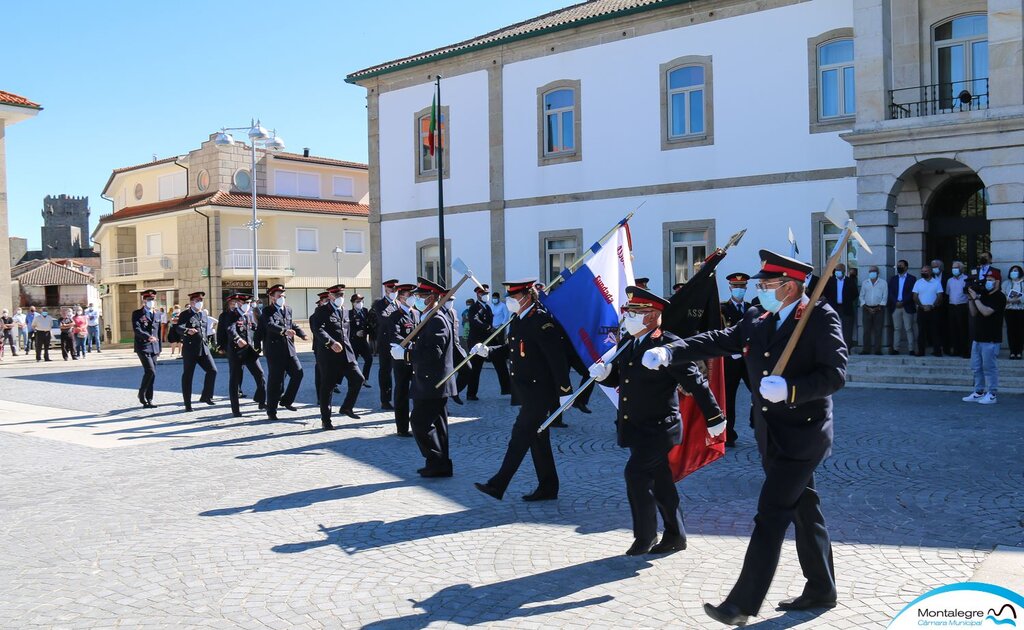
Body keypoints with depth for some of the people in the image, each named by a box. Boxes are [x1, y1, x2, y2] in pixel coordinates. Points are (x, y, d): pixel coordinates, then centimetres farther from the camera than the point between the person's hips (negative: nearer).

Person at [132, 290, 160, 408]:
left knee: (152, 374, 6)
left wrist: (159, 348, 15)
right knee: (150, 371, -16)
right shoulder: (137, 314, -1)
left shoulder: (156, 314, 16)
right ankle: (142, 394, 2)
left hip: (154, 348, 6)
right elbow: (136, 329, -15)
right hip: (143, 347, -6)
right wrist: (148, 337, -30)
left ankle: (148, 400, 13)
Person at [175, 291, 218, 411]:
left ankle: (206, 396, 13)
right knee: (187, 375, 1)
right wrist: (187, 331, -42)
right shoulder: (185, 314, -6)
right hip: (190, 349, -6)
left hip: (203, 347, 6)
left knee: (212, 370, -2)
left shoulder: (204, 313, 13)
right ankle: (187, 404, 6)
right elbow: (178, 327, -22)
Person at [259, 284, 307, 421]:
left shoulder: (288, 309, 14)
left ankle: (286, 400, 18)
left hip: (289, 348, 6)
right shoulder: (267, 311, -6)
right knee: (275, 380, -2)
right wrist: (284, 330, -41)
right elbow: (271, 325, -24)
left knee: (298, 373, 0)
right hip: (274, 349, -6)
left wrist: (302, 334, 4)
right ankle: (271, 411, 9)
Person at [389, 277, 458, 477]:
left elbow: (433, 353, -26)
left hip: (432, 385, -10)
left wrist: (405, 354, -22)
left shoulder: (437, 320, -17)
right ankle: (440, 466, 21)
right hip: (435, 385, 10)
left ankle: (438, 463, 0)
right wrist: (413, 346, 4)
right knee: (436, 424, 14)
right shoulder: (432, 319, 15)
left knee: (420, 423, -7)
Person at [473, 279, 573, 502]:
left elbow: (557, 358, -20)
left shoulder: (541, 320, -17)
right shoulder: (517, 319, 12)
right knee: (537, 438, 13)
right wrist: (487, 350, -1)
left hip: (539, 390, -10)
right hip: (526, 390, 10)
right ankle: (548, 487, 21)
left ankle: (498, 485, -3)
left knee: (521, 435, -6)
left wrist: (564, 391, -20)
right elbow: (509, 349, 17)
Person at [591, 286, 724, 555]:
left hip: (659, 428, -8)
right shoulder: (626, 342, 6)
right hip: (635, 428, 8)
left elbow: (696, 383, -15)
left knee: (635, 473, -15)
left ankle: (645, 536, 2)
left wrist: (714, 419, -11)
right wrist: (603, 373, -6)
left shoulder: (669, 345, -18)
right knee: (660, 482, 16)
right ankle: (675, 536, 30)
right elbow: (618, 378, 17)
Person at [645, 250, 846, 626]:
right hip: (772, 437, 7)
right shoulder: (757, 322, 9)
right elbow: (718, 341, 5)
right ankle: (821, 590, 32)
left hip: (802, 435, -7)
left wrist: (789, 389, -31)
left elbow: (835, 374, -18)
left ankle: (743, 603, -4)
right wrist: (670, 352, -7)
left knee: (770, 516, -8)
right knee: (804, 511, 18)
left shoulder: (821, 318, -11)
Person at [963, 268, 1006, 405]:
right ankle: (978, 392, 18)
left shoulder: (999, 297, -9)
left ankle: (991, 395, 2)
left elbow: (986, 312, -21)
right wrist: (970, 299, 4)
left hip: (991, 340, -8)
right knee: (977, 368, 11)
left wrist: (975, 298, -14)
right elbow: (974, 314, 15)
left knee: (989, 367, -4)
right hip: (978, 338, 8)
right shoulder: (984, 294, 15)